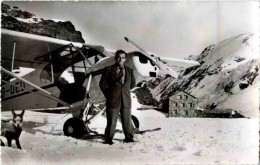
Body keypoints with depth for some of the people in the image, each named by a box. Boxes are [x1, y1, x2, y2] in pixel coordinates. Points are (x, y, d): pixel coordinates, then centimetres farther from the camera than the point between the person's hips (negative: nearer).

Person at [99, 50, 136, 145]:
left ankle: (129, 138, 21)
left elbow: (132, 84, 24)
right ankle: (108, 140, 10)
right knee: (111, 122, -2)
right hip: (113, 100, -2)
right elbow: (102, 84, 8)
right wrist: (108, 95, 6)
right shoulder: (108, 69, 3)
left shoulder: (129, 70, 11)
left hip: (126, 100, 3)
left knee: (127, 121, 7)